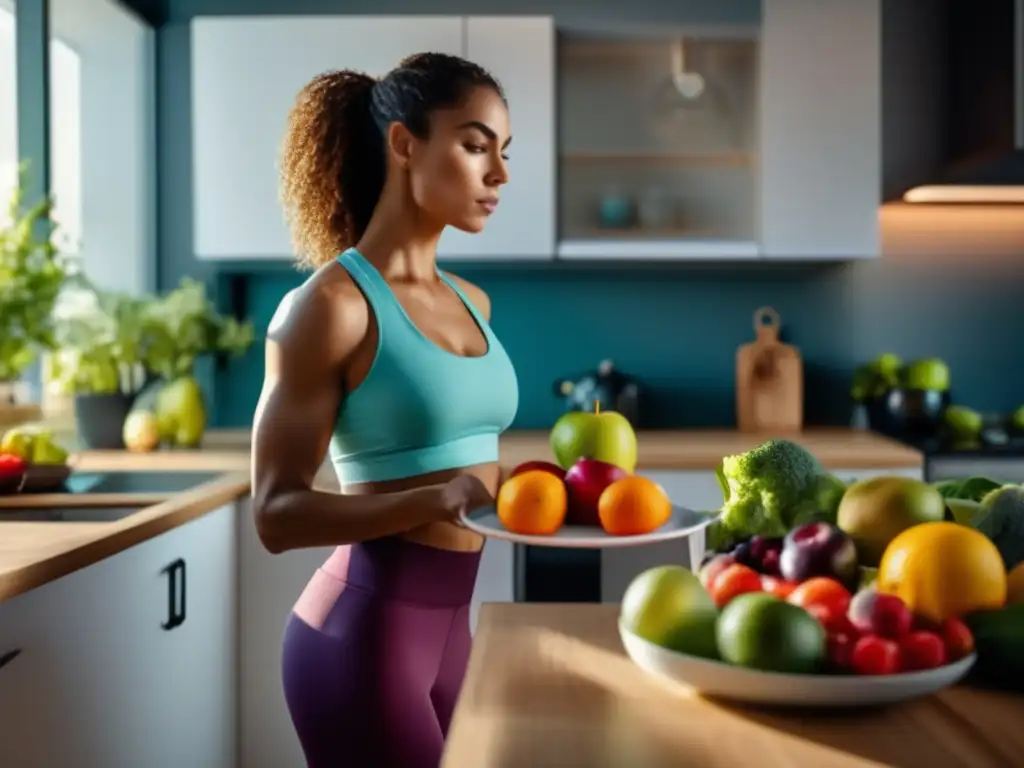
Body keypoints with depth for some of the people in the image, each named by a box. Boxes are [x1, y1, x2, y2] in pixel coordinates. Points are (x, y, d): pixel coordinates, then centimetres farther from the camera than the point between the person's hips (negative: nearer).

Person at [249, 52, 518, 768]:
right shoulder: (332, 302, -15)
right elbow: (277, 514, -16)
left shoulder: (471, 302, 8)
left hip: (448, 618, 8)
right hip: (365, 627, -7)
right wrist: (443, 499, -29)